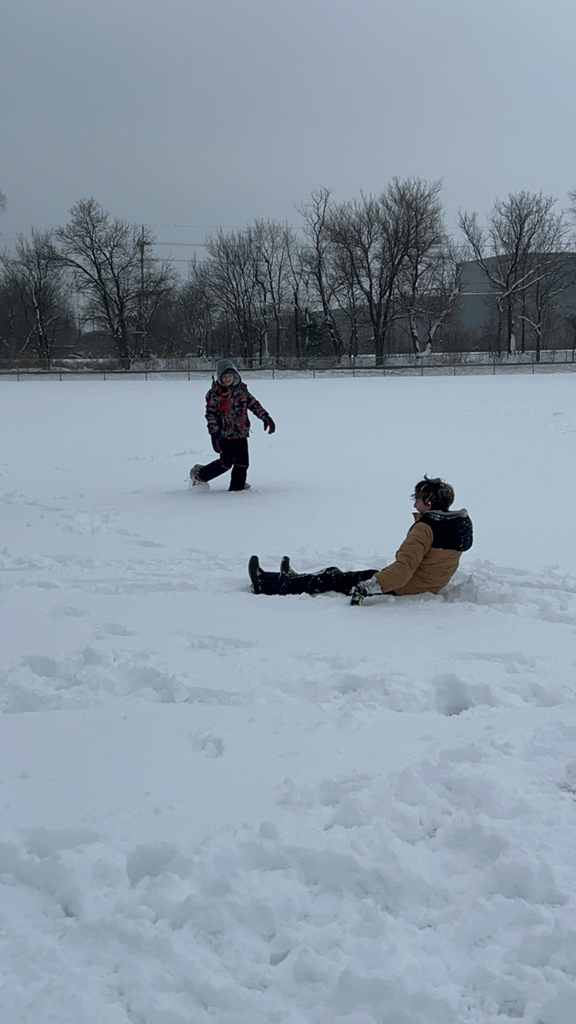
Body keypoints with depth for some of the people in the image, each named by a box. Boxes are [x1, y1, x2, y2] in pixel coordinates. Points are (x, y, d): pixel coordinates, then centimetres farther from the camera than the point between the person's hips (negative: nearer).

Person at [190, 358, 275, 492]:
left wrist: (265, 417, 11)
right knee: (226, 462, -7)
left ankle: (237, 486, 17)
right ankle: (199, 474, 10)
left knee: (242, 462, 3)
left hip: (242, 432, 6)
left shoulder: (241, 388, 7)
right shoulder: (215, 392, -8)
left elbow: (253, 403, 17)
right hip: (225, 434, -6)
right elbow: (211, 414, -10)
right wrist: (214, 434, -18)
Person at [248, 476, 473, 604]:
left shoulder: (425, 528, -24)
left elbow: (403, 568, -34)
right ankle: (293, 580, 37)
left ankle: (266, 584, 7)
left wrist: (366, 588, -36)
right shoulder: (458, 525, 3)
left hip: (403, 590, -9)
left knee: (335, 579, -1)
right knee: (338, 574, 20)